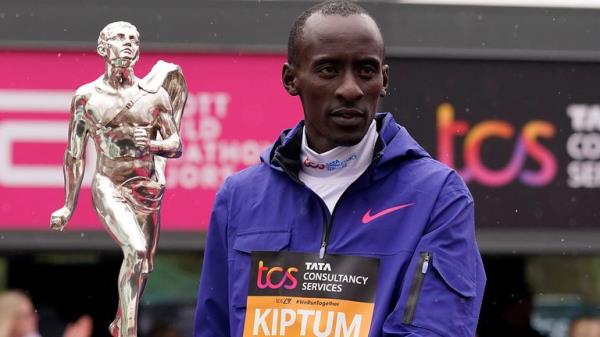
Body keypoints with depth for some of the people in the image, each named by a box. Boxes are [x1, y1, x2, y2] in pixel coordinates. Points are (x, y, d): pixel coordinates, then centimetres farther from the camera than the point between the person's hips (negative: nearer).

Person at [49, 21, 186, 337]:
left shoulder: (154, 95, 0)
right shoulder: (86, 97, -3)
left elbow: (176, 145, 6)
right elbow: (74, 155, 5)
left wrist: (151, 144, -17)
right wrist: (69, 206, 10)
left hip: (148, 190, 4)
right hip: (109, 189, -4)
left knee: (143, 268, 15)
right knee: (136, 250, -26)